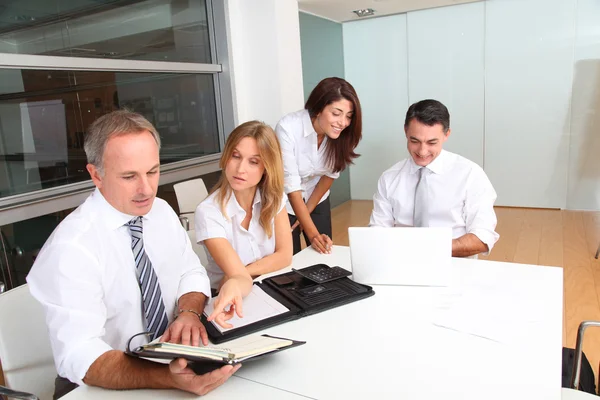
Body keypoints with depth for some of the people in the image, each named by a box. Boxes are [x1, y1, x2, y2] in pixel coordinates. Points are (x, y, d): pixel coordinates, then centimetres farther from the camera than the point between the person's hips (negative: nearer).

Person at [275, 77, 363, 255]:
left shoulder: (343, 133, -19)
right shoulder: (288, 128, -31)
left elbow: (330, 174, -5)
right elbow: (291, 186, -29)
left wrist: (307, 211, -2)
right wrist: (313, 234, -31)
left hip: (317, 199, 4)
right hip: (285, 201, -3)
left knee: (325, 254, 7)